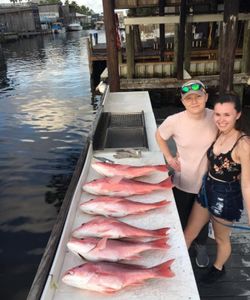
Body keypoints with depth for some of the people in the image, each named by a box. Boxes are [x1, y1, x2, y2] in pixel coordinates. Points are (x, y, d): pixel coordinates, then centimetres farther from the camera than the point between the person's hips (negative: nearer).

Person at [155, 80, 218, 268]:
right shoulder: (174, 121, -22)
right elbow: (159, 136, -1)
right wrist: (169, 157, -9)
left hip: (208, 180, 2)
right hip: (183, 180, -1)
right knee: (181, 217, 20)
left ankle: (201, 246, 55)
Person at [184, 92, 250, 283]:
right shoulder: (219, 134, -5)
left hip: (226, 197, -6)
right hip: (207, 189, 6)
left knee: (221, 238, 22)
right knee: (189, 232, 18)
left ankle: (218, 268, 52)